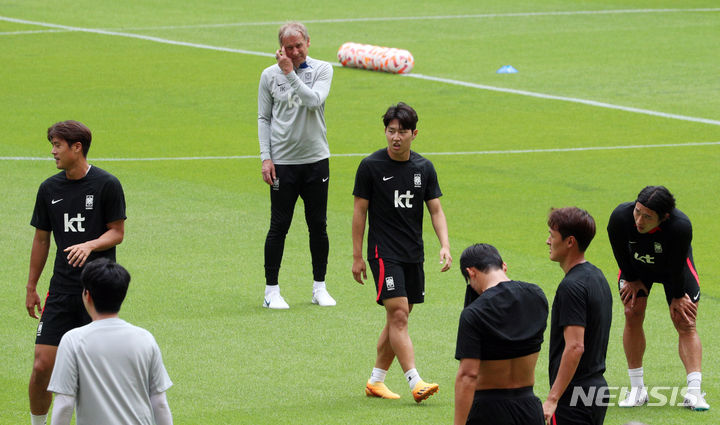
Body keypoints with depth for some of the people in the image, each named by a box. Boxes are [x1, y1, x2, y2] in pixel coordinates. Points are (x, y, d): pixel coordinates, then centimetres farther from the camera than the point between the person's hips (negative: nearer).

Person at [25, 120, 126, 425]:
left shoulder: (107, 185, -6)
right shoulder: (49, 189, 7)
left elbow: (117, 233, -2)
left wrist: (90, 245, -22)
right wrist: (31, 288, 16)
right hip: (62, 290, 3)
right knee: (42, 366, -4)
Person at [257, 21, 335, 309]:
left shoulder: (321, 70, 1)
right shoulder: (270, 75, 4)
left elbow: (314, 100, -17)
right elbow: (264, 118, 7)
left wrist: (290, 73, -18)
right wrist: (265, 158, -1)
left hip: (316, 159, 1)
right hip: (282, 162, -1)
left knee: (318, 226, 6)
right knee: (279, 226, -1)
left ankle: (319, 288, 17)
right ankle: (271, 291, 5)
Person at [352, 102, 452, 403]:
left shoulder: (423, 168, 5)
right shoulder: (370, 166, -6)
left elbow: (436, 210, 7)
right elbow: (359, 211, -2)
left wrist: (445, 246, -8)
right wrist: (357, 256, -3)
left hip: (413, 254, 5)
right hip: (384, 252, -5)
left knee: (399, 319, 9)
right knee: (398, 314, -15)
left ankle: (376, 380, 21)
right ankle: (415, 383, -21)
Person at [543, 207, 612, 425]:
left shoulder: (572, 286, -17)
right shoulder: (597, 277, 13)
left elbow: (575, 347, -24)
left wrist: (553, 399, -24)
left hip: (573, 397, -10)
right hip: (598, 388, 10)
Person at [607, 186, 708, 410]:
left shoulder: (681, 227, -42)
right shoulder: (620, 217, -36)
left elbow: (676, 268, -25)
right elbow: (621, 254, -15)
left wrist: (677, 297, -12)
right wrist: (632, 280, -4)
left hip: (673, 267, -2)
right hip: (635, 266, 2)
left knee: (685, 323, -9)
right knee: (633, 314, -9)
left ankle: (694, 392, -14)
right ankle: (637, 389, 0)